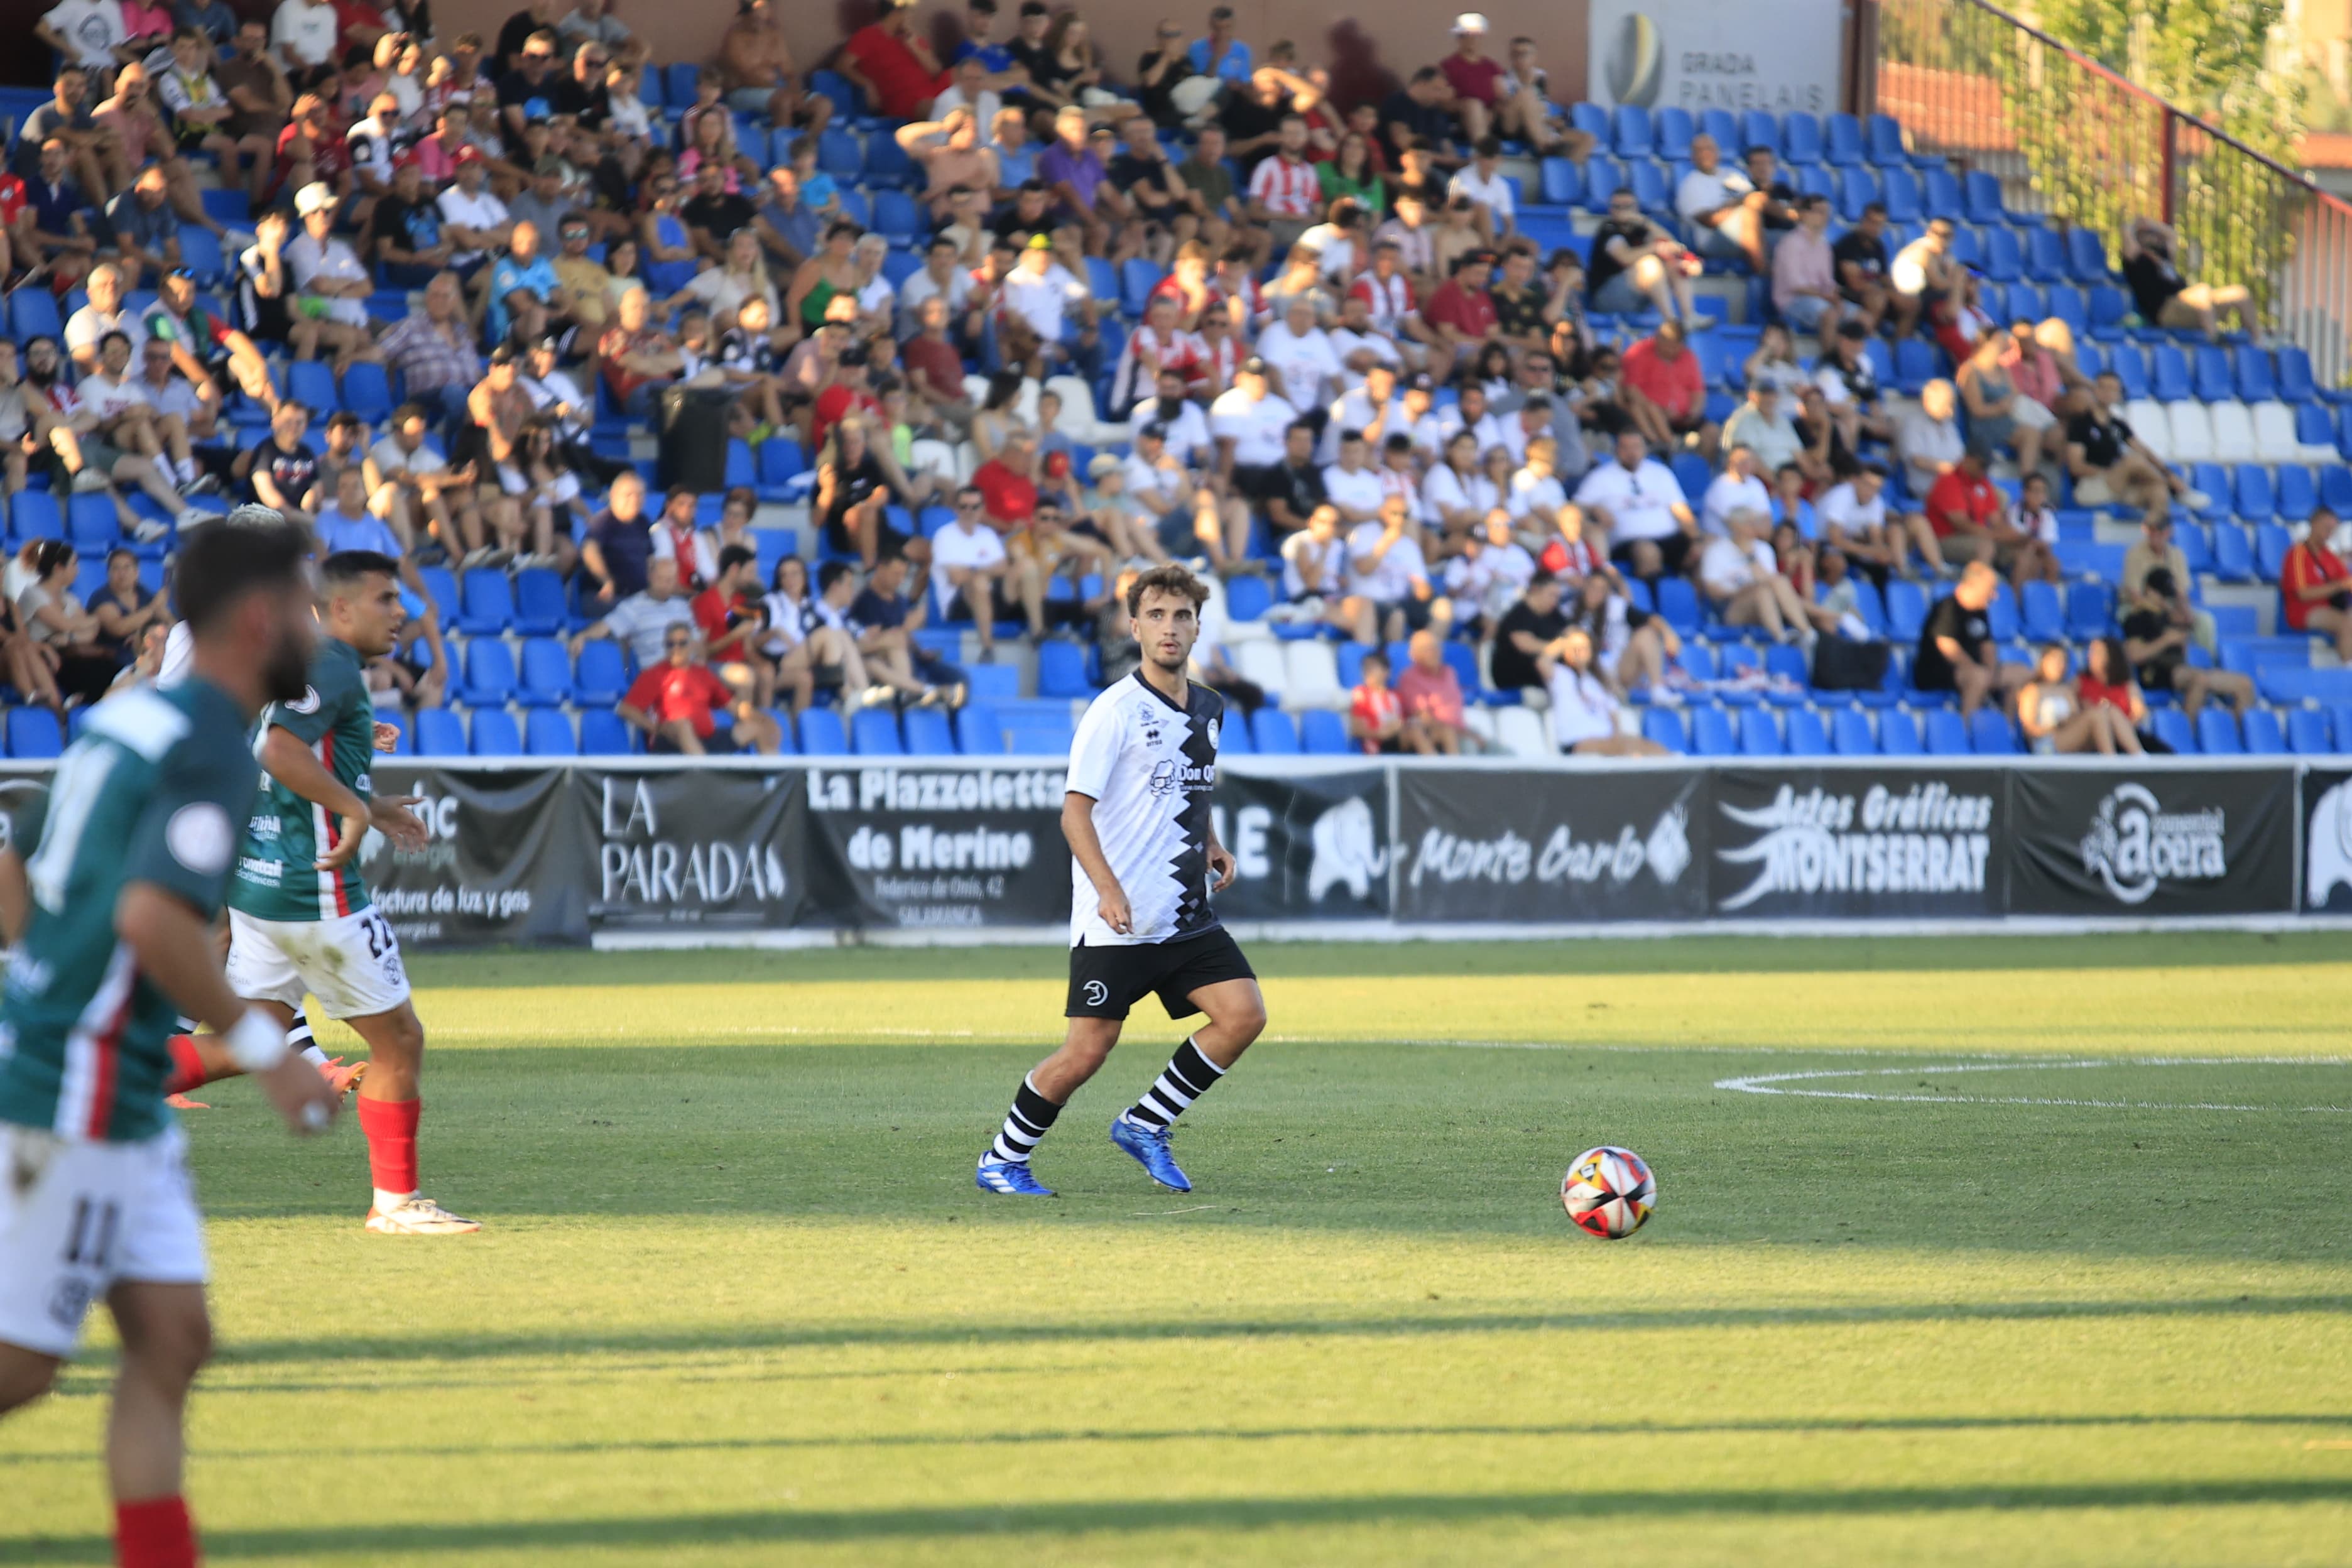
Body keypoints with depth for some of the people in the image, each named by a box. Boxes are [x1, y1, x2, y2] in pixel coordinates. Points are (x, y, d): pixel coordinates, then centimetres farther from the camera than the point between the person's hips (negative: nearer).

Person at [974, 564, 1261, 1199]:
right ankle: (1002, 1160, 13)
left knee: (1244, 1014, -8)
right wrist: (1109, 890, -30)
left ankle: (1145, 1124, 7)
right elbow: (1075, 812, -17)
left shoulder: (1209, 709, 11)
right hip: (1116, 925, -7)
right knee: (1086, 1052, -7)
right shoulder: (1116, 712, -12)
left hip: (1187, 917, 7)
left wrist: (1211, 845, 10)